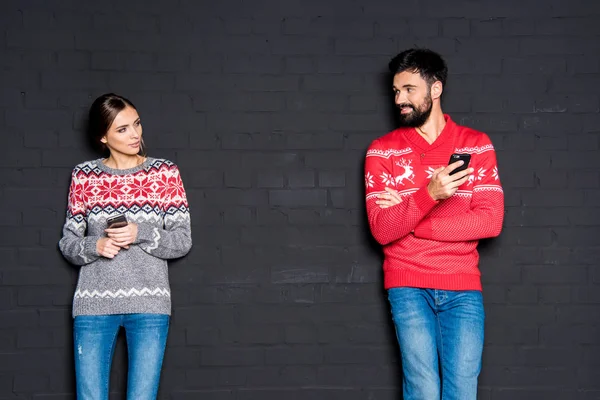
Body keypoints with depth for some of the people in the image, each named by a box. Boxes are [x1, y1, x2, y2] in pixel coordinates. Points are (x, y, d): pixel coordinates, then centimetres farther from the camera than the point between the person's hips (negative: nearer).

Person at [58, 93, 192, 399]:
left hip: (149, 303, -1)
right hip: (94, 303, 1)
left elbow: (182, 241, 1)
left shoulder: (165, 173, 4)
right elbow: (67, 243, 8)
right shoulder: (84, 176, 6)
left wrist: (140, 234, -15)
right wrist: (95, 246, -12)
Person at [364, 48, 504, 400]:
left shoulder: (476, 145, 3)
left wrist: (409, 221, -10)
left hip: (463, 287, 1)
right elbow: (382, 231, -10)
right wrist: (429, 194, -27)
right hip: (409, 286, -1)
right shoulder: (383, 150, 1)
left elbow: (491, 221, -7)